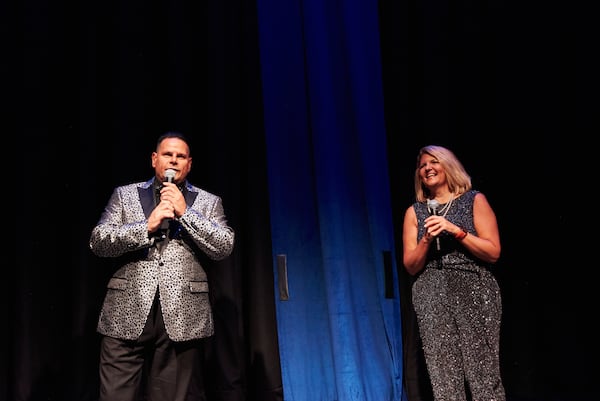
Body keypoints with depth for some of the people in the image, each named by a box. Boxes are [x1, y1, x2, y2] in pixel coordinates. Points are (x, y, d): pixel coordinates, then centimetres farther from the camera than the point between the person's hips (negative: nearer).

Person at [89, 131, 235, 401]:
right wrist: (147, 226, -11)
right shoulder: (124, 195, 12)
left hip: (182, 316, 0)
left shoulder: (208, 202, 11)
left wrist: (185, 212, -8)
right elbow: (98, 242, 2)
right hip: (127, 314, 1)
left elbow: (224, 247, -2)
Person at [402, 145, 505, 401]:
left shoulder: (475, 200, 6)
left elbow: (493, 253, -1)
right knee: (444, 379, -4)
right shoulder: (414, 212, 12)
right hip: (432, 298, 2)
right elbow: (411, 267, 8)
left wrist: (456, 230, -12)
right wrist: (427, 238, -9)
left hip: (474, 293, -1)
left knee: (483, 376, -7)